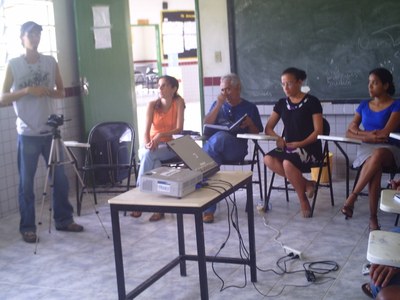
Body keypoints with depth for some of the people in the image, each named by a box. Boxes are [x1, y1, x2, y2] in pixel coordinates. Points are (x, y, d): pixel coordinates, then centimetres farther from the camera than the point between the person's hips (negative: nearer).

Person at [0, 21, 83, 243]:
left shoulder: (51, 62, 7)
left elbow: (61, 92, 11)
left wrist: (47, 92, -9)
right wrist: (26, 91, -17)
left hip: (51, 131, 3)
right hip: (27, 133, -3)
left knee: (60, 178, 8)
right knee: (26, 183, 2)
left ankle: (64, 220, 23)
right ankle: (27, 227, 13)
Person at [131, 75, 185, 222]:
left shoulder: (178, 102, -6)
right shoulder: (152, 105, 0)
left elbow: (179, 128, -12)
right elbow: (147, 130, -7)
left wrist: (160, 135, -27)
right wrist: (147, 143, -28)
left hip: (169, 145, -2)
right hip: (152, 145, 2)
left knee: (148, 155, -34)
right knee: (154, 161, -34)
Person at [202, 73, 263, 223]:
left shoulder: (249, 107, 15)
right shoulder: (217, 104, 22)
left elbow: (257, 134, 13)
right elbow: (206, 125, 7)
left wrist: (250, 123, -8)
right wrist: (219, 104, 1)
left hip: (237, 150, -3)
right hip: (217, 148, 3)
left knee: (219, 137, -37)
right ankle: (209, 209, -30)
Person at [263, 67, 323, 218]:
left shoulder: (312, 102, -4)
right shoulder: (281, 103, 12)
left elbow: (318, 131, -8)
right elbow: (268, 128, 10)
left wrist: (300, 144, -20)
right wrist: (278, 138, -11)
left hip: (309, 148, -5)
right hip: (288, 147, 6)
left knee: (287, 162, -35)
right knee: (268, 159, -26)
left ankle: (303, 199, -12)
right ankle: (305, 184, -14)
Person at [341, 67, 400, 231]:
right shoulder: (364, 105, 13)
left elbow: (385, 133, -14)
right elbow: (349, 132, 8)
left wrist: (362, 134, -2)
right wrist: (369, 136, -8)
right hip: (366, 149, 3)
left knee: (377, 155, -41)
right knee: (375, 168, -35)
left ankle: (352, 197, -35)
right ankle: (373, 217, -34)